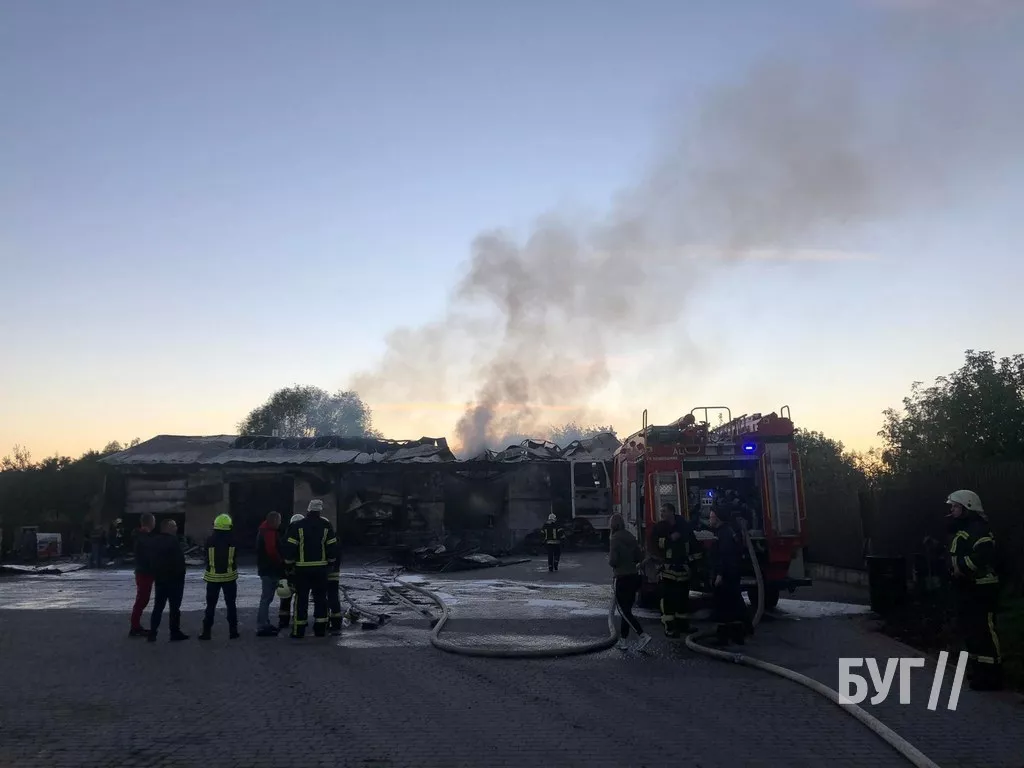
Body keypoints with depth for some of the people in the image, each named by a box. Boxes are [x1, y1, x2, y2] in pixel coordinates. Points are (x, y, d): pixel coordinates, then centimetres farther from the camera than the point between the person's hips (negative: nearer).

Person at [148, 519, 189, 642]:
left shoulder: (153, 541, 9)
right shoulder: (172, 541, -17)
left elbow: (151, 560, 12)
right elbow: (179, 560, -18)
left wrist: (156, 574, 15)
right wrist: (180, 575, -8)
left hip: (160, 578, 7)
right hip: (174, 579, -7)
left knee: (158, 607, 12)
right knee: (175, 607, 0)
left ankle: (152, 633, 11)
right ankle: (175, 633, 3)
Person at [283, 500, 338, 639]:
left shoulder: (297, 526, -5)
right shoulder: (326, 526, 1)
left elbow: (290, 548, -7)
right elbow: (333, 547, 2)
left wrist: (289, 564, 6)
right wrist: (330, 563, 16)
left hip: (302, 569, -2)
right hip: (321, 568, 2)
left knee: (301, 599, 3)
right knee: (320, 598, 10)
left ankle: (298, 631, 3)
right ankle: (320, 629, 12)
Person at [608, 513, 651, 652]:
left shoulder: (615, 539, -14)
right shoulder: (631, 537, 8)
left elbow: (613, 561, -17)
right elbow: (639, 557, 10)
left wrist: (610, 560, 4)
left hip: (622, 578, -7)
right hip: (633, 576, 7)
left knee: (623, 610, -3)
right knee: (626, 610, 13)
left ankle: (643, 635, -16)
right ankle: (622, 640, 17)